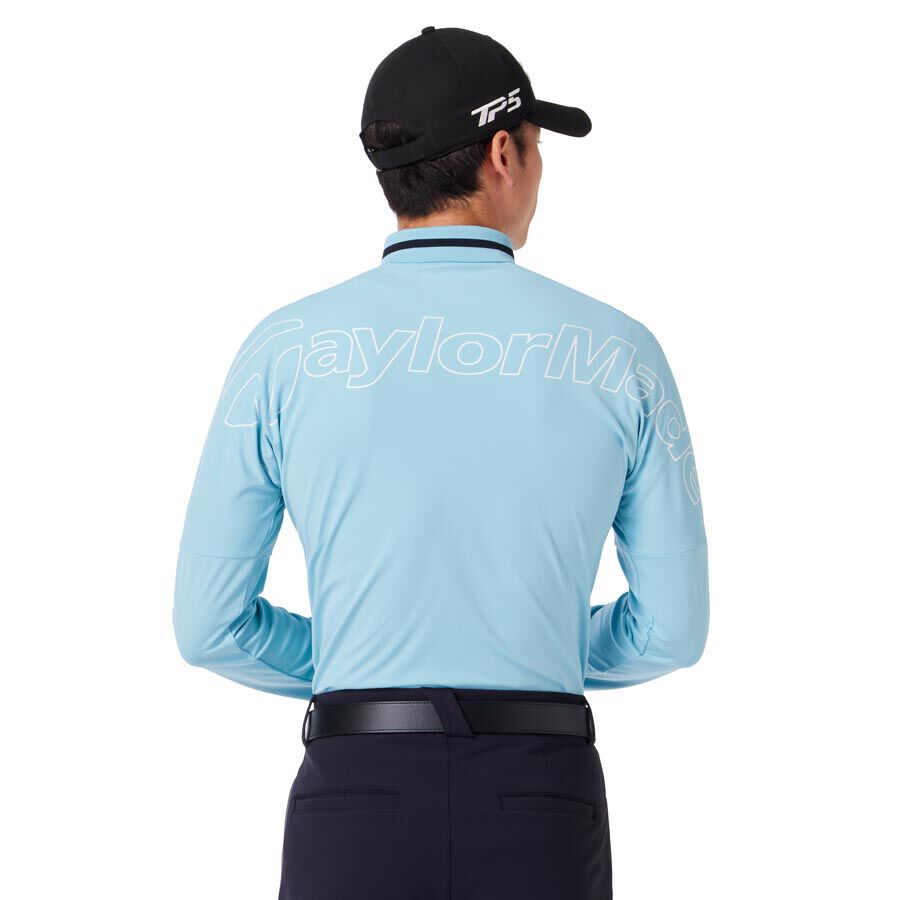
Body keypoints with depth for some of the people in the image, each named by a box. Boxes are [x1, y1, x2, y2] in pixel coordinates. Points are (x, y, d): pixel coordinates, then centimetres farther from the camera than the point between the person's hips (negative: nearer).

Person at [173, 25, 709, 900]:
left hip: (359, 806, 0)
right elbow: (673, 625, 7)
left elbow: (208, 623, 2)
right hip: (543, 814, 1)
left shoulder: (284, 351, 0)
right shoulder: (618, 352, 2)